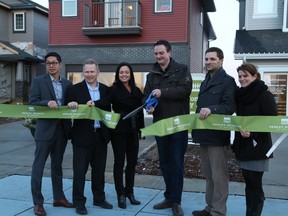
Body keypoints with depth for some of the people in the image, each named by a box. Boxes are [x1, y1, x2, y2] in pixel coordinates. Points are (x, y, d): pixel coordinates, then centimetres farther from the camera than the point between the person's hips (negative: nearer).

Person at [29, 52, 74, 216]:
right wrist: (47, 103, -24)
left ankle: (59, 197, 27)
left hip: (62, 129, 4)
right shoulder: (38, 81, -2)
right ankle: (38, 202, 10)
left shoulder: (68, 84, 11)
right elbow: (32, 103, -8)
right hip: (45, 129, -4)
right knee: (39, 166, 0)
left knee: (57, 166, 16)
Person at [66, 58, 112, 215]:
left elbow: (107, 107, -8)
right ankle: (79, 202, 15)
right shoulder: (75, 89, -1)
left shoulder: (105, 89, 9)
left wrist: (94, 104, -23)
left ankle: (99, 199, 29)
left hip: (101, 135, 4)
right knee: (80, 170, 3)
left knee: (99, 169, 15)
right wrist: (71, 105, -28)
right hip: (82, 135, -3)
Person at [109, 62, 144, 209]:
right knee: (119, 162, 4)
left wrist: (141, 129, 12)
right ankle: (120, 194, 14)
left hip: (133, 131, 5)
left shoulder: (137, 91, 10)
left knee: (132, 161, 9)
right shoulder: (114, 89, -4)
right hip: (119, 130, -5)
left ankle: (129, 192, 22)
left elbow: (140, 111, 13)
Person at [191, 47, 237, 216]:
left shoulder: (228, 81, -6)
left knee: (219, 175, -1)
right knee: (208, 174, 15)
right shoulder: (205, 82, 20)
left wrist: (211, 109, -32)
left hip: (217, 135, -8)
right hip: (204, 134, 9)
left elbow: (230, 106, -17)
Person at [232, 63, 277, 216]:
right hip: (242, 145, 6)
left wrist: (252, 131, -22)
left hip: (257, 145, -6)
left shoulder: (265, 95, -8)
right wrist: (240, 129, -2)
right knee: (249, 184, 12)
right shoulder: (240, 95, 11)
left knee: (255, 185, -2)